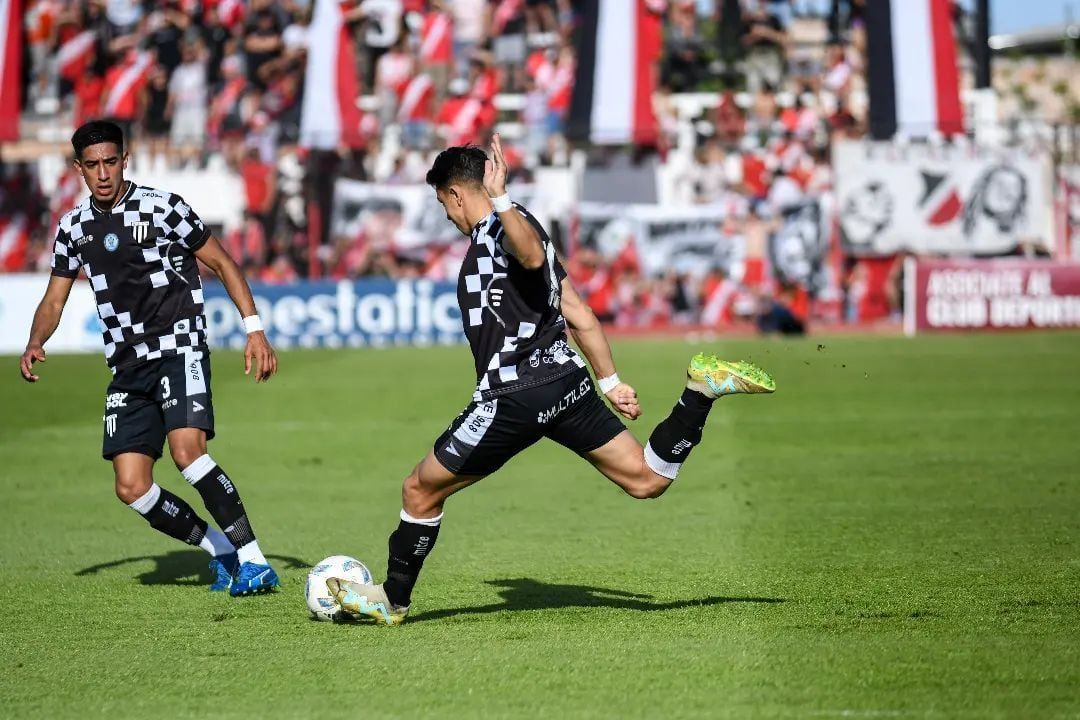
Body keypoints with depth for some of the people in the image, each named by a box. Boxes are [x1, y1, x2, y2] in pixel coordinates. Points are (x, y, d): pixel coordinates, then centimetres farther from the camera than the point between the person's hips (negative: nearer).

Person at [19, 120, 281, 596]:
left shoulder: (162, 208, -5)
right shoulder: (74, 227, 9)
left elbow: (221, 263, 1)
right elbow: (53, 302, 16)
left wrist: (254, 329, -7)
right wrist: (35, 344, -5)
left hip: (179, 350, -5)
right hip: (128, 369, 6)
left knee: (187, 451, -27)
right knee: (132, 489, -4)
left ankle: (253, 560, -21)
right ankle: (221, 552, 15)